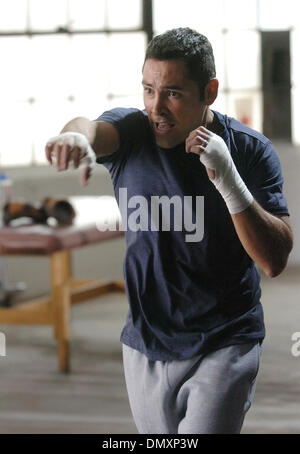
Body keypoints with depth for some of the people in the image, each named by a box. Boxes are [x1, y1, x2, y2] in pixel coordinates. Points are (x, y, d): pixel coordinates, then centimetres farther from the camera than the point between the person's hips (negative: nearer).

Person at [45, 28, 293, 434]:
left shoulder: (251, 150, -9)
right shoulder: (131, 131, -5)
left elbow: (274, 261, -16)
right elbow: (95, 130, -31)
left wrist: (228, 179, -29)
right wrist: (76, 135, -57)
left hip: (225, 348, -3)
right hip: (145, 347, 3)